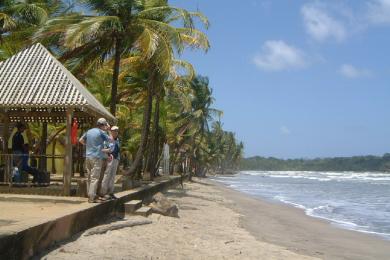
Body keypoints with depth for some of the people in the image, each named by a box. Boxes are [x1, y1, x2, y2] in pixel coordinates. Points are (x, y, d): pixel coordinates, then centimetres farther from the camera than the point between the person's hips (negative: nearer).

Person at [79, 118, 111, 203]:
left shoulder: (89, 131, 11)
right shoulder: (101, 132, -9)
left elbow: (81, 140, 20)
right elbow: (110, 140, 3)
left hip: (88, 157, 7)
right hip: (97, 157, -7)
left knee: (89, 177, 12)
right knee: (95, 178, -7)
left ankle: (90, 196, 16)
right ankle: (92, 197, -9)